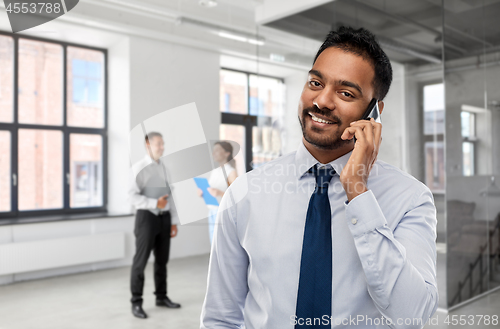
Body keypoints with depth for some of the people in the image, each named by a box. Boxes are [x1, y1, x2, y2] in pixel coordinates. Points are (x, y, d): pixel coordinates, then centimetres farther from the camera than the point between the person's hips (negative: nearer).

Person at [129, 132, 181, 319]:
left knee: (162, 260, 13)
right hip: (147, 217, -6)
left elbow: (171, 197, 11)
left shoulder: (165, 169, 11)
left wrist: (174, 222, 9)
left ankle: (161, 297, 27)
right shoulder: (139, 168, -7)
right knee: (141, 261, -1)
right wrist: (155, 203, -26)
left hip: (164, 218, 6)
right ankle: (136, 303, 11)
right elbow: (133, 196, -15)